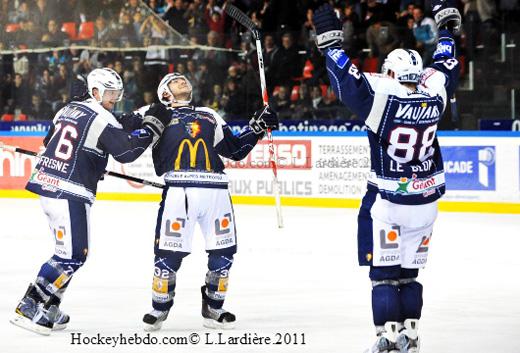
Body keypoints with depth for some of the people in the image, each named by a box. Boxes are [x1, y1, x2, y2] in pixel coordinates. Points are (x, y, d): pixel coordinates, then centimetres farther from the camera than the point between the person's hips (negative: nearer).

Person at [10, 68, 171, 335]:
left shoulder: (67, 110, 16)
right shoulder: (101, 119, -10)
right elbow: (126, 150, -17)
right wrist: (152, 125, -9)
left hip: (46, 183, 10)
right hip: (69, 193, -10)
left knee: (71, 252, 17)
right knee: (72, 255, -8)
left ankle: (48, 310, 17)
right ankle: (29, 307, -10)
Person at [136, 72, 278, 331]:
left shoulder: (209, 116, 27)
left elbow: (235, 150, 26)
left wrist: (257, 127, 18)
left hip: (215, 190, 4)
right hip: (178, 190, -4)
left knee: (224, 250, 2)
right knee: (169, 252, -6)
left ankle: (213, 309, 18)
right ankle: (159, 308, 11)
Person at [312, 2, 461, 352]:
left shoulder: (382, 96, -17)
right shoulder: (434, 94, -3)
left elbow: (346, 81, -16)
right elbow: (447, 66, 15)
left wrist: (330, 40, -8)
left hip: (387, 202, -5)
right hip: (426, 201, 5)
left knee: (384, 270, 1)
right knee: (409, 271, 14)